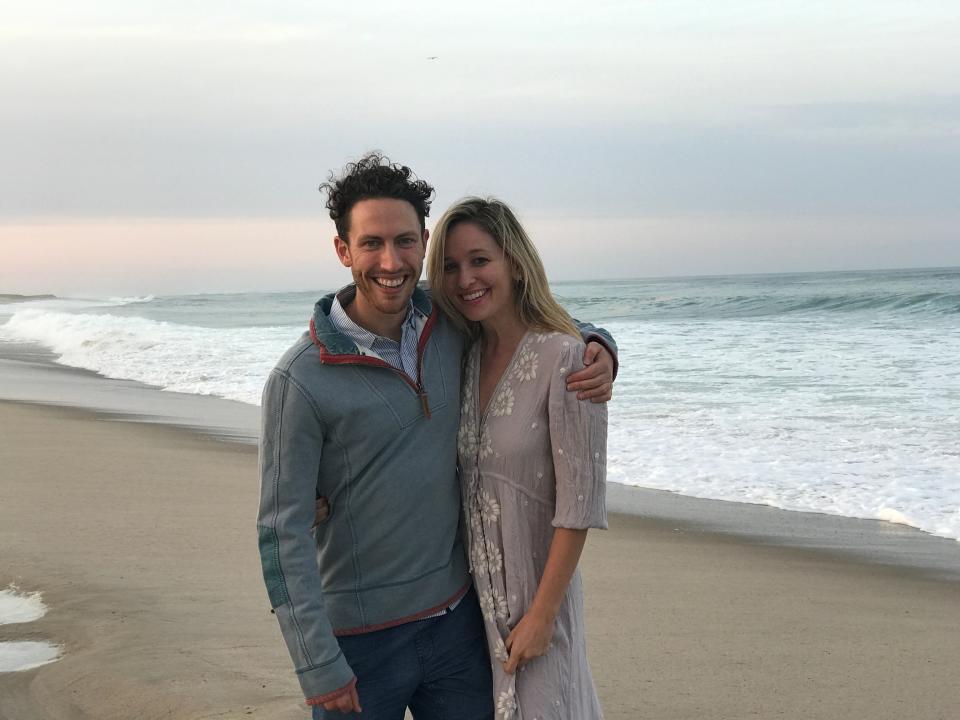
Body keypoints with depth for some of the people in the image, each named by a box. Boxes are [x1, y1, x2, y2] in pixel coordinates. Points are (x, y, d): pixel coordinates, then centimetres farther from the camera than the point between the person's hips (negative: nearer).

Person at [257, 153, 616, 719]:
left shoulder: (451, 327, -1)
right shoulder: (301, 380, -16)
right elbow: (283, 533, -15)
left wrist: (598, 349, -4)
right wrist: (317, 665, -17)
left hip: (458, 615, 5)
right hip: (361, 637, -5)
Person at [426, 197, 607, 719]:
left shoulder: (563, 357, -16)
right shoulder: (465, 358, 3)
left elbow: (579, 502, -17)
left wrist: (542, 613, -16)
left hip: (535, 594, -6)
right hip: (470, 592, 6)